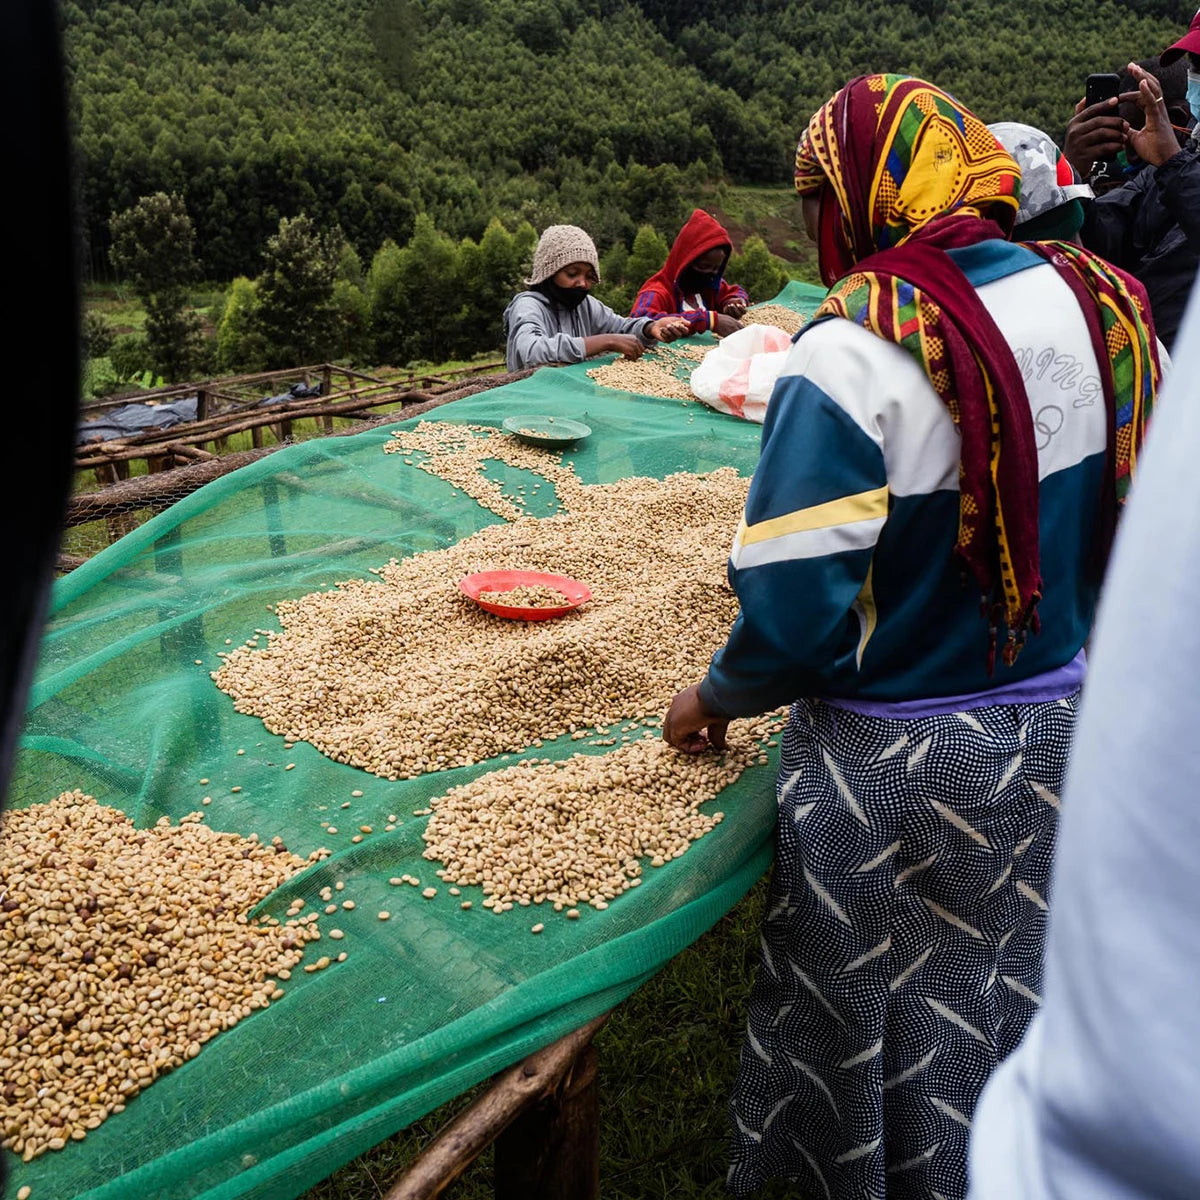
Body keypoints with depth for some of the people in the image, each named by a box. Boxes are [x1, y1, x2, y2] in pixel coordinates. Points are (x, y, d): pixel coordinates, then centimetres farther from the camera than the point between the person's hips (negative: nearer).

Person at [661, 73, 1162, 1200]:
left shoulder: (853, 353, -22)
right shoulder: (1105, 305, -2)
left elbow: (794, 610, -23)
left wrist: (714, 698, -4)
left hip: (895, 761, -6)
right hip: (1066, 723, 6)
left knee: (868, 1025, 18)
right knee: (1017, 999, 27)